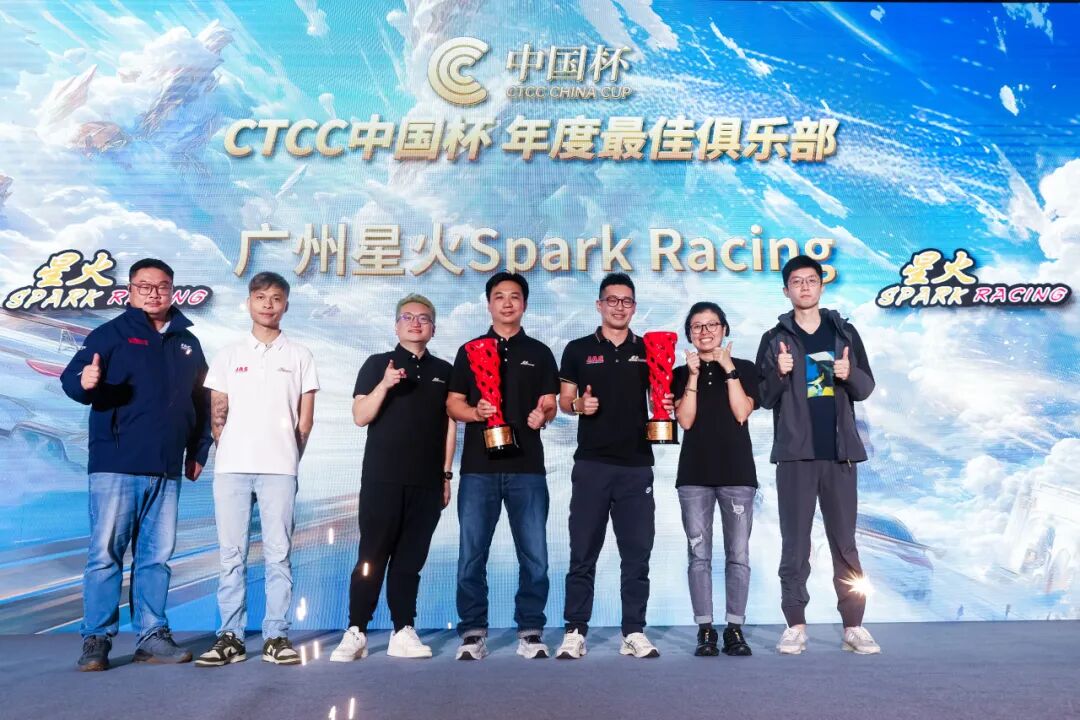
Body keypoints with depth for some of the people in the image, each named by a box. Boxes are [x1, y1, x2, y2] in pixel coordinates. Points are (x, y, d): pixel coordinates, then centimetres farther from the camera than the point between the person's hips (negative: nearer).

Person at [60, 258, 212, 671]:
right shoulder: (111, 334, 3)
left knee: (157, 556, 7)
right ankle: (96, 640, 6)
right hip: (116, 466, -4)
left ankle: (152, 637, 14)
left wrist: (198, 450, 16)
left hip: (167, 471, 4)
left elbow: (200, 402, 20)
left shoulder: (188, 343, 15)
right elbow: (71, 377, -7)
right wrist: (84, 381, -30)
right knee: (106, 552, -3)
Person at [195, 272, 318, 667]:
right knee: (231, 554, 3)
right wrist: (227, 454, 6)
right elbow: (217, 415, 11)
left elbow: (305, 420, 8)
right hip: (231, 468, 1)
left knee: (278, 554, 0)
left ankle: (276, 636, 6)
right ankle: (230, 636, 10)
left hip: (279, 469, -1)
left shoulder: (299, 356, 8)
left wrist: (287, 458, 7)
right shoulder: (228, 355, 12)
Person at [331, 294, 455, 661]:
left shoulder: (443, 371, 13)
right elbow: (360, 416, -2)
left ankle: (404, 632, 10)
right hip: (382, 478, -2)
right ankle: (356, 632, 5)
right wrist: (384, 385, -18)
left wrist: (446, 473, 8)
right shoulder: (377, 364, 6)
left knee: (411, 559, 5)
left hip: (427, 481, 2)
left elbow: (450, 424, 13)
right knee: (372, 556, -1)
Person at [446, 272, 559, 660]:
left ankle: (530, 632, 12)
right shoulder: (470, 351, 12)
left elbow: (550, 405, 10)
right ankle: (473, 633, 12)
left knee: (534, 556, 0)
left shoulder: (539, 353, 12)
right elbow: (453, 404, 8)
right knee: (472, 555, 1)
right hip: (479, 466, 0)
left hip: (527, 467, 0)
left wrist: (543, 414, -14)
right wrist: (475, 411, -13)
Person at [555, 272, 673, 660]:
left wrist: (667, 406, -7)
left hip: (637, 464, 1)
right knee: (583, 553, 2)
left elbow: (661, 396, 15)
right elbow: (563, 400, 9)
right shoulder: (578, 349, 7)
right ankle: (575, 632, 9)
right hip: (592, 463, -1)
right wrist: (579, 404, -12)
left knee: (637, 553, 4)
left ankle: (634, 632, 13)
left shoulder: (648, 350, 11)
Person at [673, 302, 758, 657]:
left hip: (737, 471, 0)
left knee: (738, 555, 0)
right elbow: (685, 420, -2)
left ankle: (735, 628, 8)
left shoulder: (744, 369, 10)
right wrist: (693, 375, -6)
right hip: (694, 473, 1)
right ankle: (705, 630, 5)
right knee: (699, 554, 0)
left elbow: (741, 413, -4)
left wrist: (729, 369, -6)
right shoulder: (680, 374, 12)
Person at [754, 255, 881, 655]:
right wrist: (780, 374, -17)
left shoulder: (845, 332, 10)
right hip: (795, 453, -1)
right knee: (795, 543, 2)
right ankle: (795, 625, 7)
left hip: (839, 451, 1)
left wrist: (850, 374, -12)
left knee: (845, 542, 5)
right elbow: (766, 398, 3)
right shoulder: (775, 339, 5)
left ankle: (853, 626, 11)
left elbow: (866, 388, 10)